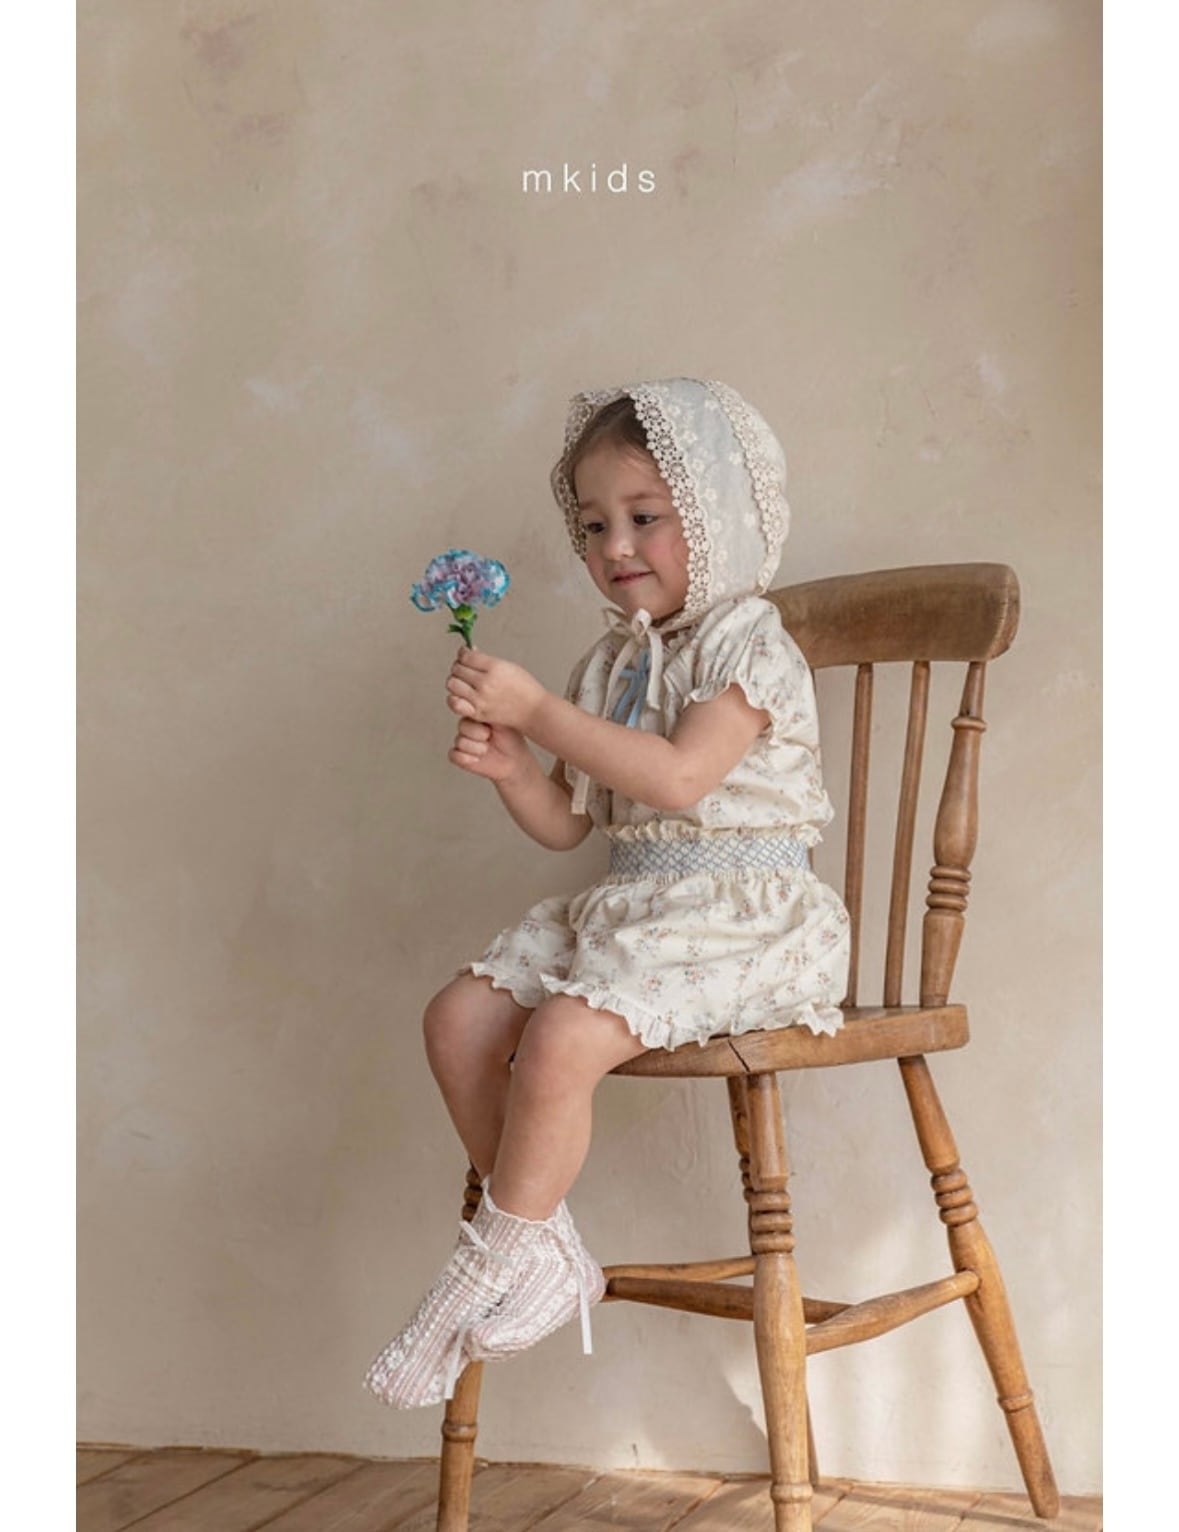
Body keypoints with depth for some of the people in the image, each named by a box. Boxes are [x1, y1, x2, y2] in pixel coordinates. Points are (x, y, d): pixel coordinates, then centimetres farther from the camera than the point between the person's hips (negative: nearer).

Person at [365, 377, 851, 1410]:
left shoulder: (749, 645, -7)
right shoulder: (613, 662, 17)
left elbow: (677, 778, -24)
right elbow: (566, 824, 16)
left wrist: (539, 709, -22)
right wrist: (511, 767, -6)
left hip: (735, 917, -8)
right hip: (623, 913, 9)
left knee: (561, 1039, -28)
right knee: (460, 1015, -7)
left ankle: (491, 1272, -10)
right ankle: (550, 1258, -1)